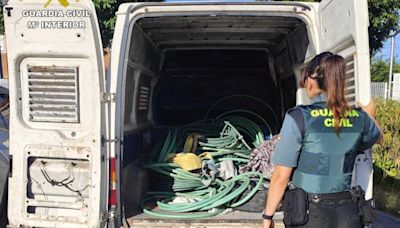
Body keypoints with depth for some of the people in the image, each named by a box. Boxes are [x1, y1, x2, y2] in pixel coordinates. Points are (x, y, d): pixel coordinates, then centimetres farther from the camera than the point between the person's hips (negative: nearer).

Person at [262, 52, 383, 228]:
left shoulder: (299, 118, -16)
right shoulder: (359, 117, -1)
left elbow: (281, 176, -15)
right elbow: (378, 138, 23)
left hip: (309, 213, -4)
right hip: (347, 212, 4)